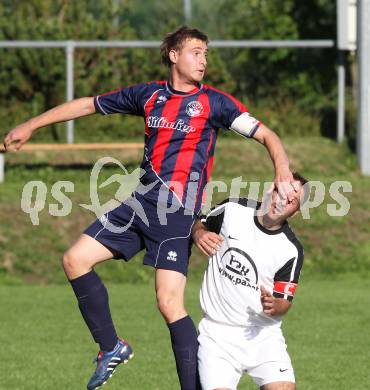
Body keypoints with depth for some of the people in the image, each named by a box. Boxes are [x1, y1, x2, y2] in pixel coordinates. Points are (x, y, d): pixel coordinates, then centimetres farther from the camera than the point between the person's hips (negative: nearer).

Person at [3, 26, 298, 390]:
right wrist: (30, 125, 22)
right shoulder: (148, 95, 9)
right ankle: (111, 347, 15)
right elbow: (88, 105, 19)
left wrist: (282, 168, -28)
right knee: (75, 259, 3)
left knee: (169, 302, -15)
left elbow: (265, 134, -6)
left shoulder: (214, 102, -3)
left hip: (177, 211, -6)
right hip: (141, 201, 6)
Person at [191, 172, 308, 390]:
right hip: (217, 333, 0)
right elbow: (199, 224, 15)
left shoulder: (291, 250, -7)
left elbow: (284, 302, -1)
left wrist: (274, 306, -24)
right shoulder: (233, 210, -3)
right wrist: (198, 234, -8)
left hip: (262, 333, 0)